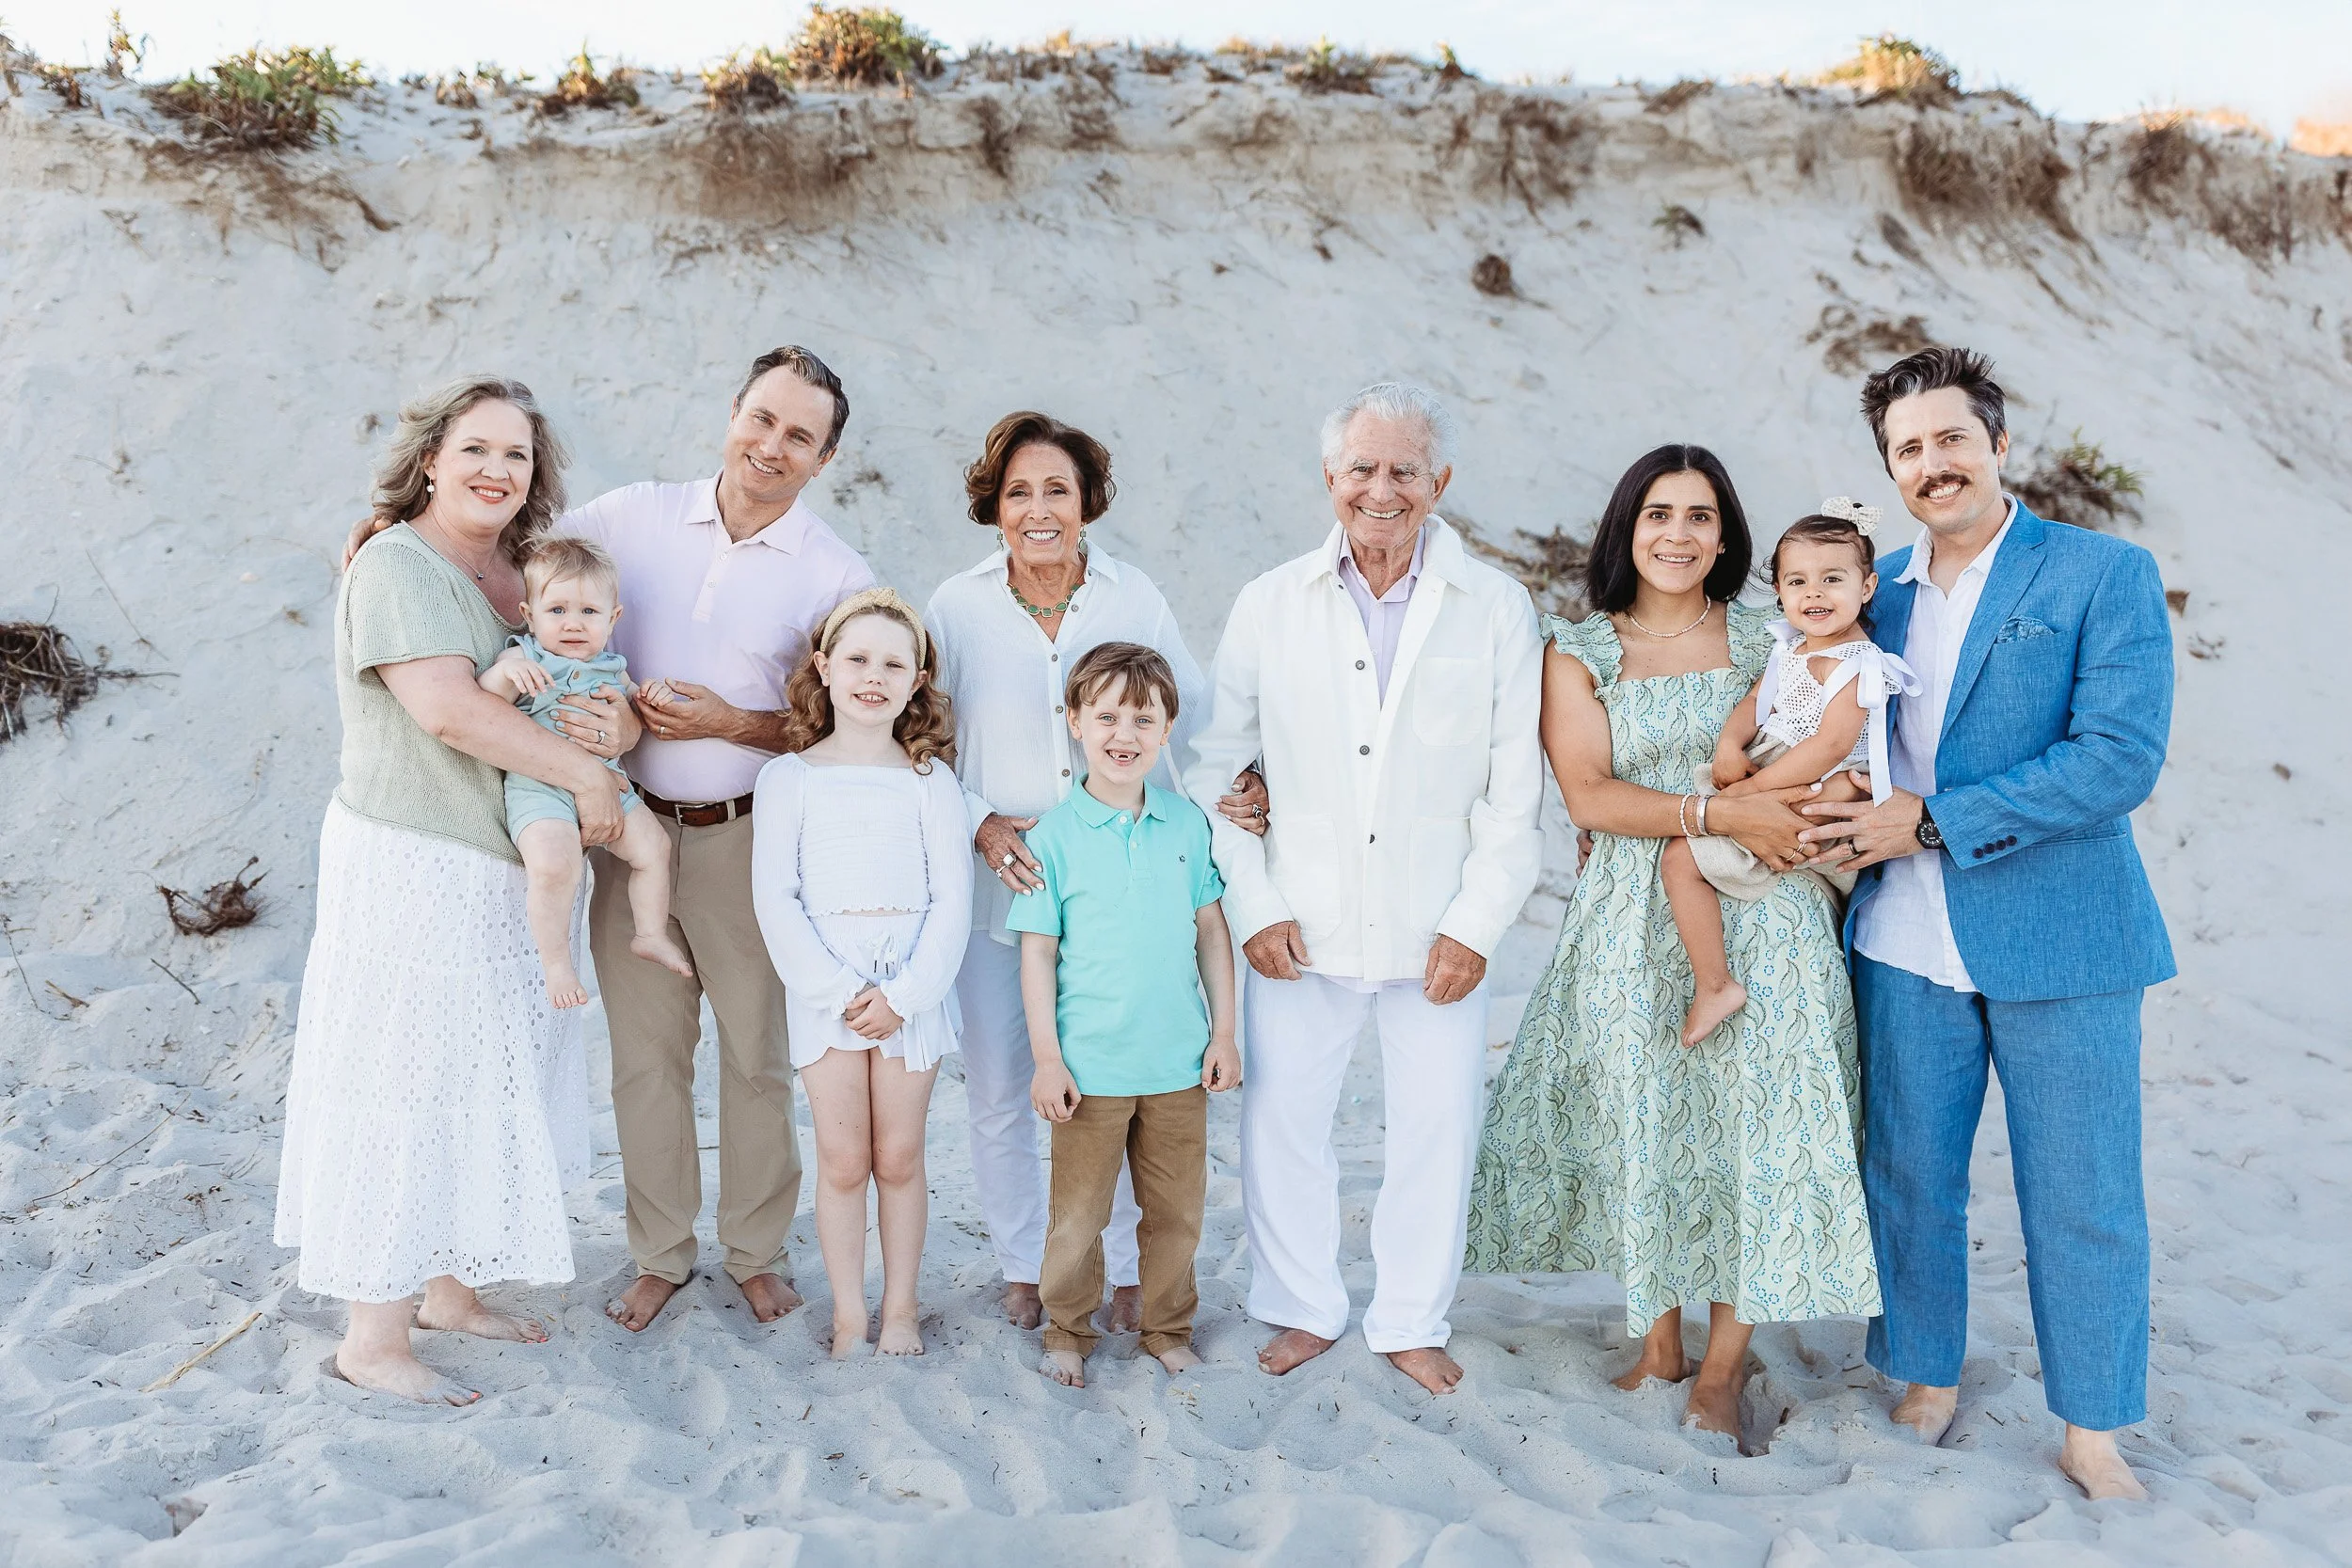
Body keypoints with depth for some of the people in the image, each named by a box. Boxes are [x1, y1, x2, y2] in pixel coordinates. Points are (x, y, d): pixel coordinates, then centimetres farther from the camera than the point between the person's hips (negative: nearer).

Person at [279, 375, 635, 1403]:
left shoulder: (522, 574, 12)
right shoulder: (397, 565, -13)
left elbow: (578, 691, 15)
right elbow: (448, 708, -26)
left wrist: (623, 725, -10)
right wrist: (586, 774, -19)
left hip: (504, 869, 8)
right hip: (413, 864, -8)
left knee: (485, 1081, 16)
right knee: (410, 1087, -2)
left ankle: (449, 1290, 31)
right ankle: (373, 1338, 11)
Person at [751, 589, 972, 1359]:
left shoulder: (930, 781, 4)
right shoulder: (788, 778, 2)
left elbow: (952, 897, -1)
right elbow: (774, 898, -3)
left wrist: (904, 994, -12)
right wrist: (839, 990, -12)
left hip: (913, 985, 1)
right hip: (823, 985, 0)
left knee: (899, 1157, 6)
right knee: (842, 1160, 2)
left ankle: (900, 1308, 21)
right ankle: (849, 1314, 16)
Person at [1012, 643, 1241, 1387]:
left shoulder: (1187, 823, 2)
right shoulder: (1053, 835, -7)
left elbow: (1211, 928, 8)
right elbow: (1038, 952, -5)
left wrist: (1223, 1031, 5)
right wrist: (1046, 1058, -7)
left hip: (1179, 1061, 3)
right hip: (1091, 1065, -3)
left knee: (1177, 1207, 14)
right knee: (1078, 1213, 8)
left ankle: (1169, 1325, 33)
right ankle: (1068, 1329, 29)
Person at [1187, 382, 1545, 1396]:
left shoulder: (1496, 610, 0)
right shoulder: (1270, 605, 2)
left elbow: (1516, 789, 0)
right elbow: (1213, 769, 5)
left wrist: (1476, 923, -6)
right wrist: (1253, 905, -3)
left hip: (1436, 933, 0)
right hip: (1302, 931, 1)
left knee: (1437, 1131, 7)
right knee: (1281, 1123, 7)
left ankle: (1410, 1323, 28)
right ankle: (1305, 1309, 29)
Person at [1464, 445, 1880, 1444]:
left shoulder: (1766, 642, 8)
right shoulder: (1577, 653, 4)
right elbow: (1587, 796, -7)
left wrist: (1794, 811, -8)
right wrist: (1721, 813, -17)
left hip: (1760, 913, 1)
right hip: (1635, 921, 0)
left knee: (1757, 1113, -6)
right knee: (1642, 1117, 3)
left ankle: (1723, 1364, 5)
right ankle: (1658, 1343, 19)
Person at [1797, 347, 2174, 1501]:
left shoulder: (2107, 575, -6)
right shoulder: (1877, 591, 9)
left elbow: (2120, 758, -16)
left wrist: (1930, 822, -18)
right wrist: (1845, 824, -4)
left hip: (2059, 940, -4)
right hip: (1908, 940, 4)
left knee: (2083, 1200, 6)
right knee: (1908, 1176, 13)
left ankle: (2092, 1430, 23)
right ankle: (1928, 1379, 31)